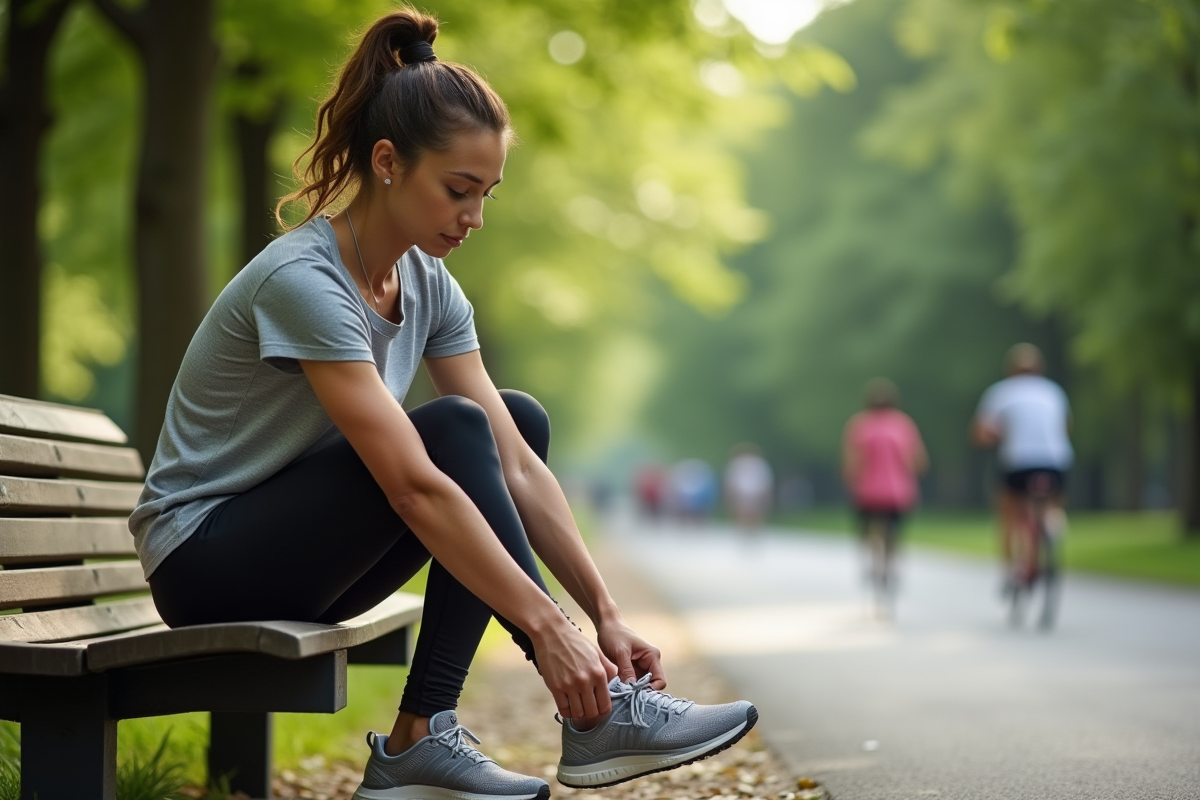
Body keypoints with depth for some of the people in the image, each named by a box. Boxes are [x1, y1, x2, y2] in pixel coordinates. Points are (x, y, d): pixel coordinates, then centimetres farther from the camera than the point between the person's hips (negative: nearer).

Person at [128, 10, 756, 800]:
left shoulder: (428, 286, -1)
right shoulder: (304, 282, -26)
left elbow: (515, 463, -5)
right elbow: (414, 486, -33)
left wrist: (606, 612, -14)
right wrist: (547, 628, -34)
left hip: (294, 560, 8)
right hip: (204, 563, -8)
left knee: (522, 419, -5)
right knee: (454, 431, -25)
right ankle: (596, 719, -20)